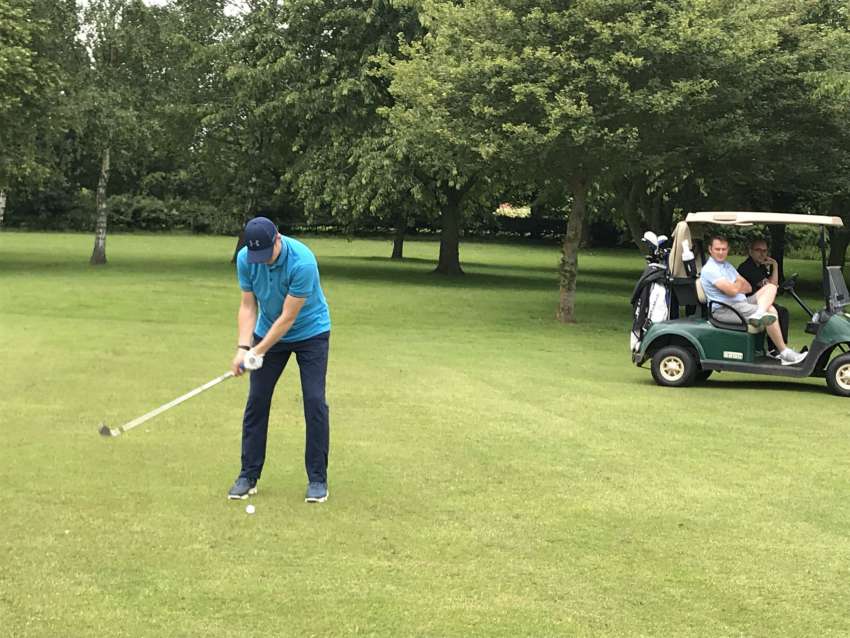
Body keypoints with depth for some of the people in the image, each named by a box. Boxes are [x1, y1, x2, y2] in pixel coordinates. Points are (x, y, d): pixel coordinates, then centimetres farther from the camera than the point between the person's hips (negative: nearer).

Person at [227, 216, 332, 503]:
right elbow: (248, 306, -9)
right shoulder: (245, 258, -17)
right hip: (268, 332, 4)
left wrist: (259, 351, -24)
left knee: (314, 401, -10)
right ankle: (249, 475, 9)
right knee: (256, 401, 0)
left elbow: (288, 318, -27)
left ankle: (317, 478, 0)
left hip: (311, 333, -4)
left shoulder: (302, 262, -33)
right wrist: (243, 348, -21)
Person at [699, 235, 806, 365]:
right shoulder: (709, 269, -11)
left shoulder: (727, 266, 20)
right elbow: (732, 291, -20)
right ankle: (784, 353, -12)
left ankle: (758, 313, -27)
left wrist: (735, 286, -5)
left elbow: (748, 288, 16)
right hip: (725, 310, -10)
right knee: (770, 313, -21)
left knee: (770, 287, 2)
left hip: (742, 303, 10)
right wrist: (739, 283, 3)